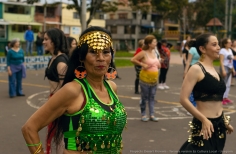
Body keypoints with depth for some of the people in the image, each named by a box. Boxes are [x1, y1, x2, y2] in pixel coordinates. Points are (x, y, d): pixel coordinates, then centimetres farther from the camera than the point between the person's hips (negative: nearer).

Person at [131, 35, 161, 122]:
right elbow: (133, 60, -16)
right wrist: (142, 64, -17)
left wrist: (158, 65, 7)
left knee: (152, 97, 10)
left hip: (154, 79, 6)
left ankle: (152, 115, 17)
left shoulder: (154, 52, 9)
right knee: (144, 97, 3)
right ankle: (143, 115, 14)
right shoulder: (144, 53, -12)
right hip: (145, 78, -6)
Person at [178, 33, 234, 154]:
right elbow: (184, 99, -19)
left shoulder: (214, 70, 11)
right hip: (205, 124, -8)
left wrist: (225, 121, 22)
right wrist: (204, 119, -20)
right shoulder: (196, 69, -12)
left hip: (219, 125, 8)